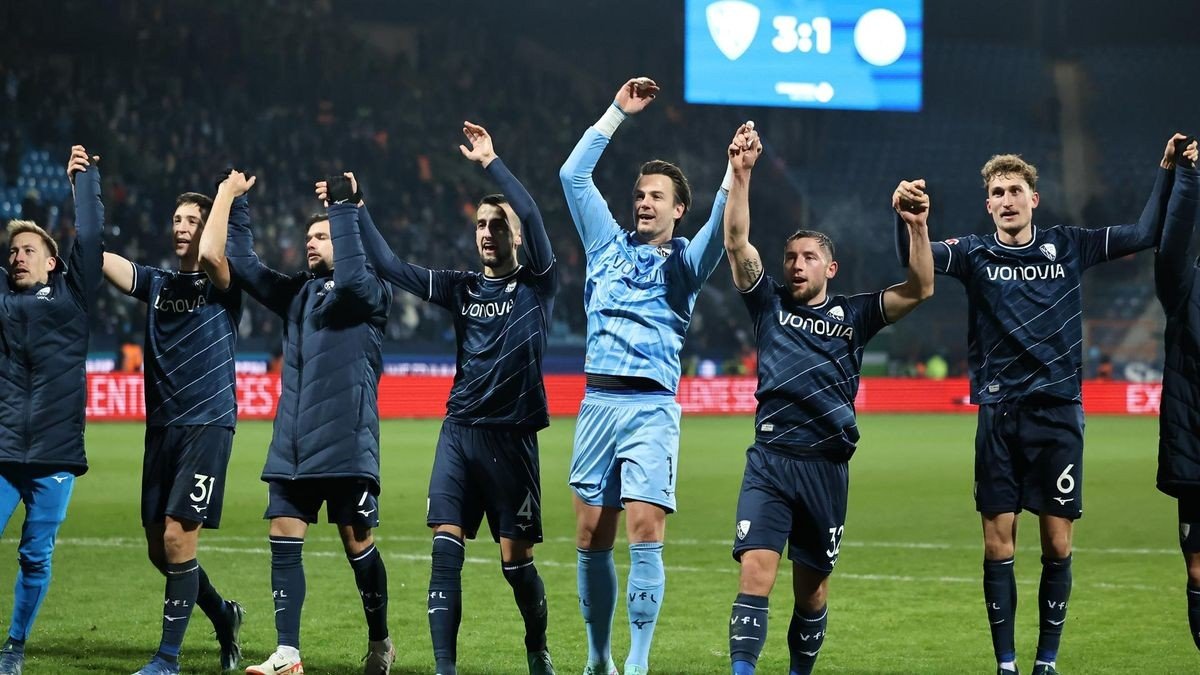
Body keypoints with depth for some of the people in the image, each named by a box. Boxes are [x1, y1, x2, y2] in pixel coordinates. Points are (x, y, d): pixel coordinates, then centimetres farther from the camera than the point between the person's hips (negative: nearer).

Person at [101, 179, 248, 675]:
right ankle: (223, 615, 31)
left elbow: (209, 253, -24)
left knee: (177, 538, -13)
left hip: (207, 424, -6)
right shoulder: (156, 283, 13)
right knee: (159, 549, 7)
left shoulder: (221, 284, -1)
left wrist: (225, 196, -10)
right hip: (161, 426, 6)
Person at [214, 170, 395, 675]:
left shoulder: (367, 294, -2)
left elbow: (352, 274, -24)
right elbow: (243, 264, 20)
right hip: (291, 447, 6)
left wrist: (342, 208, -23)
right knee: (283, 540, -2)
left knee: (357, 543, 1)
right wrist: (233, 204, 12)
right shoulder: (296, 292, 17)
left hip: (345, 445, -6)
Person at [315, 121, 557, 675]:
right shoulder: (461, 288, 12)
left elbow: (532, 216, -14)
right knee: (446, 551, -8)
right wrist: (354, 211, 4)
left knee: (516, 559, 0)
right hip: (459, 431, 3)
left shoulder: (536, 286, 1)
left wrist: (491, 162, -16)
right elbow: (389, 266, 10)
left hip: (511, 436, -3)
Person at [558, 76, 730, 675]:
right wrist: (618, 112, 14)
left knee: (645, 533, -14)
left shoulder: (684, 262, 10)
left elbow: (721, 225, -9)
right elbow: (573, 175, 14)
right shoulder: (609, 246, 18)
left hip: (651, 408, -3)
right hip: (597, 403, 3)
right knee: (591, 538, 2)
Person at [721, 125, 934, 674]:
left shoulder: (854, 314, 10)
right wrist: (741, 173, -11)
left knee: (812, 585, 9)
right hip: (769, 461, -1)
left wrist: (917, 228, -14)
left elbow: (919, 290, 0)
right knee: (756, 571, -16)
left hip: (827, 465, 1)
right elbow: (736, 241, -1)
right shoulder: (769, 303, 9)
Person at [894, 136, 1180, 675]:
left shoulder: (1067, 247, 7)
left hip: (1058, 413, 1)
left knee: (1057, 545, 1)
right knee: (998, 545, -1)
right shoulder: (975, 254, 3)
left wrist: (1167, 172, 0)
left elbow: (1146, 234, 10)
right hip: (999, 413, -1)